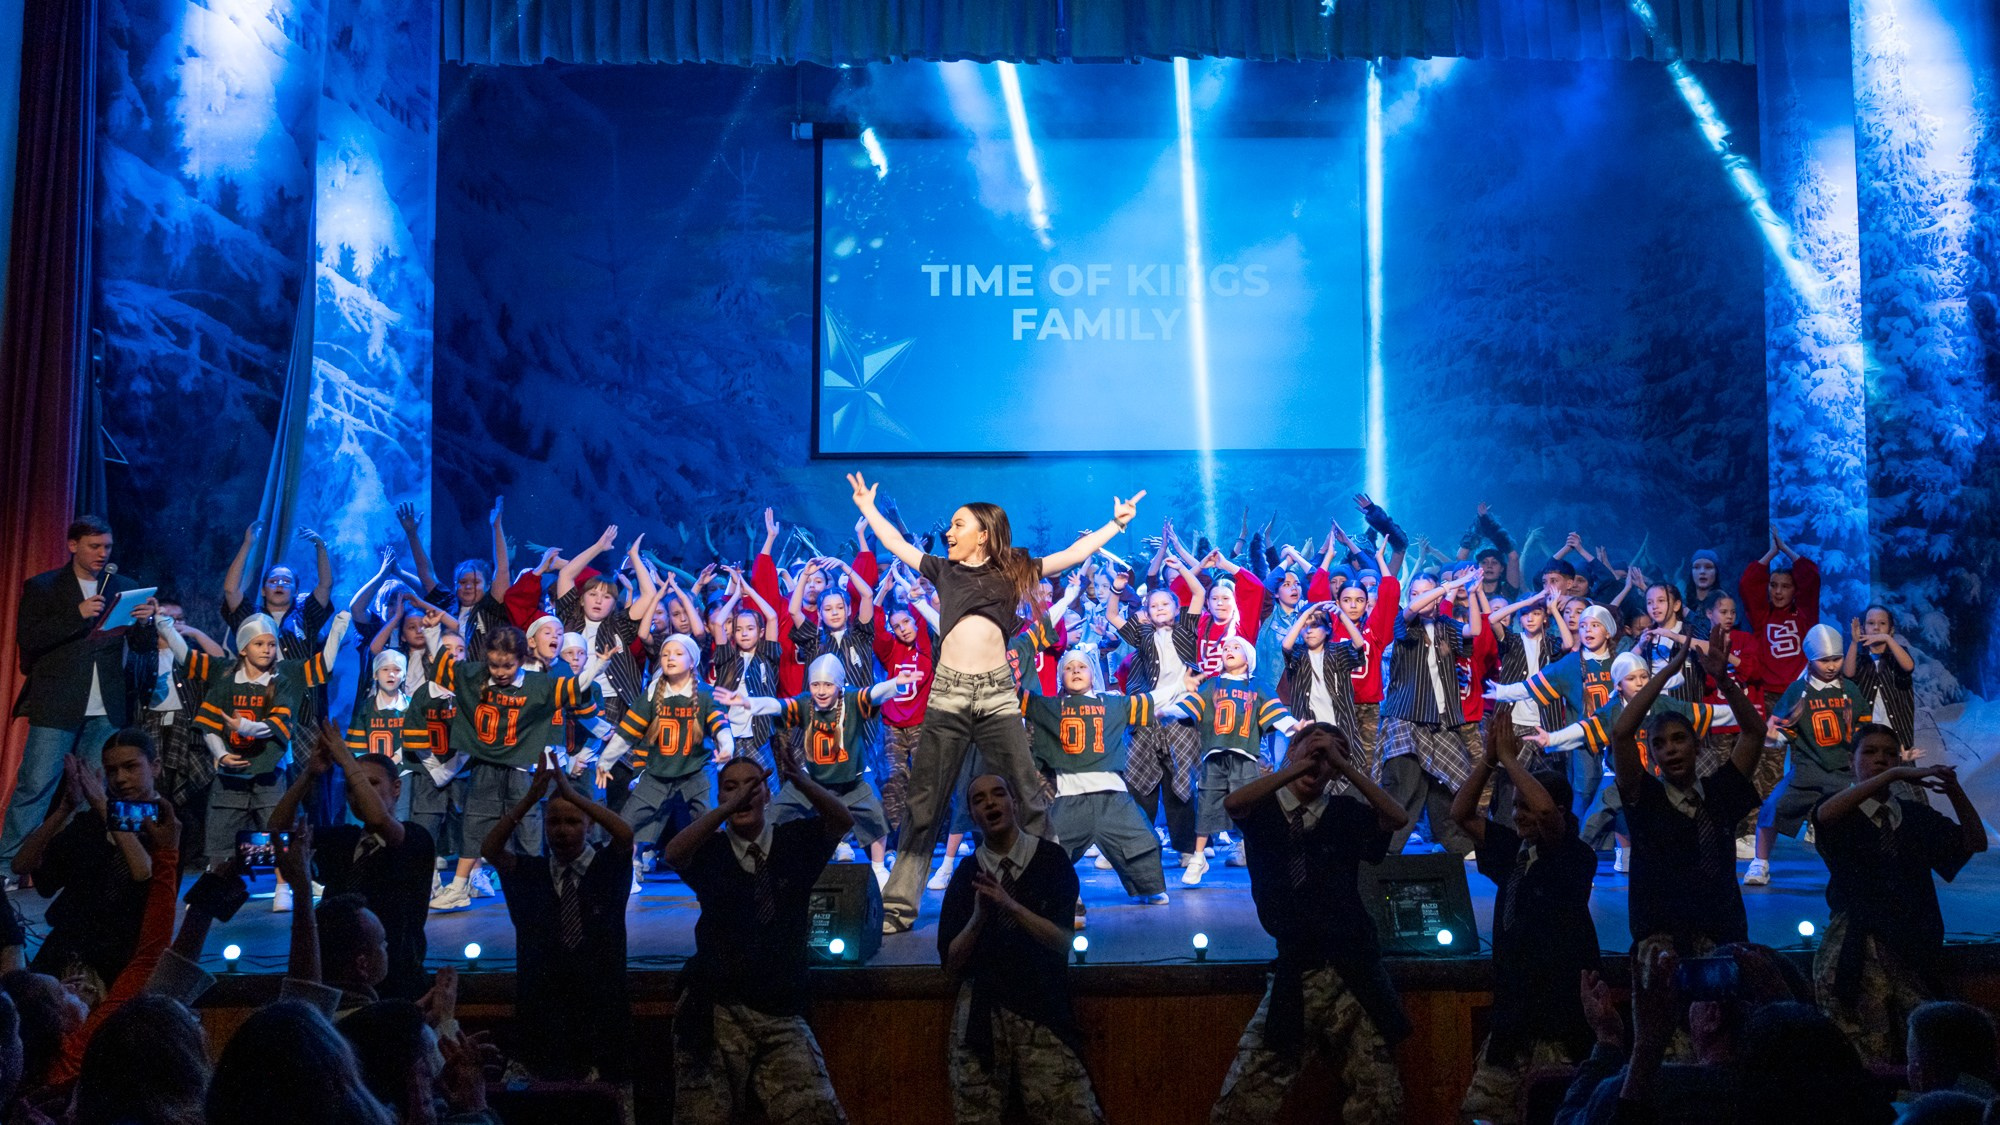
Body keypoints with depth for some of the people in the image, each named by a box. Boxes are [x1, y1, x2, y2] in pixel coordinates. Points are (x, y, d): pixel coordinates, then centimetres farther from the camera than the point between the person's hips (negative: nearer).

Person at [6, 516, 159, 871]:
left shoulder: (125, 587, 12)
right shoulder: (42, 586, 4)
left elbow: (142, 646, 11)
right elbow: (27, 639, -6)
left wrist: (144, 622, -12)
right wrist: (78, 614, -16)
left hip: (105, 711, 3)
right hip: (56, 706, -3)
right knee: (34, 786, -6)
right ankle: (8, 865, 0)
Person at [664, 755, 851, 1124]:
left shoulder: (793, 841, 6)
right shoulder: (710, 850, 4)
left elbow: (843, 820, -11)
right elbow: (674, 853, -17)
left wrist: (803, 783, -32)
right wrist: (729, 808, -32)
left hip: (782, 1016, 1)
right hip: (716, 1013, 0)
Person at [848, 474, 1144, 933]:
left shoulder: (1013, 572, 10)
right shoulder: (944, 570, 15)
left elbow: (1074, 554, 11)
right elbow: (897, 545, 24)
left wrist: (1116, 524, 10)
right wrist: (868, 508, 32)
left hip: (997, 695, -1)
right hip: (947, 694, 2)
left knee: (1026, 797, -4)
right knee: (924, 804, 2)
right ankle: (898, 906, 6)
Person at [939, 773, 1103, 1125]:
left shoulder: (1052, 859, 3)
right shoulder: (966, 873, 8)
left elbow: (1063, 941, -6)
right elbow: (951, 964, 5)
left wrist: (1011, 906, -18)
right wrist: (979, 916, -12)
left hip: (1043, 1013, -1)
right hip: (981, 1015, 2)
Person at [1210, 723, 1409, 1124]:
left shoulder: (1345, 813, 8)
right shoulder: (1264, 811, 6)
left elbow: (1398, 818, -9)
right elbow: (1233, 804, -16)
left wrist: (1343, 765, -13)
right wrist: (1296, 767, -19)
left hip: (1352, 974, 1)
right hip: (1292, 978, -1)